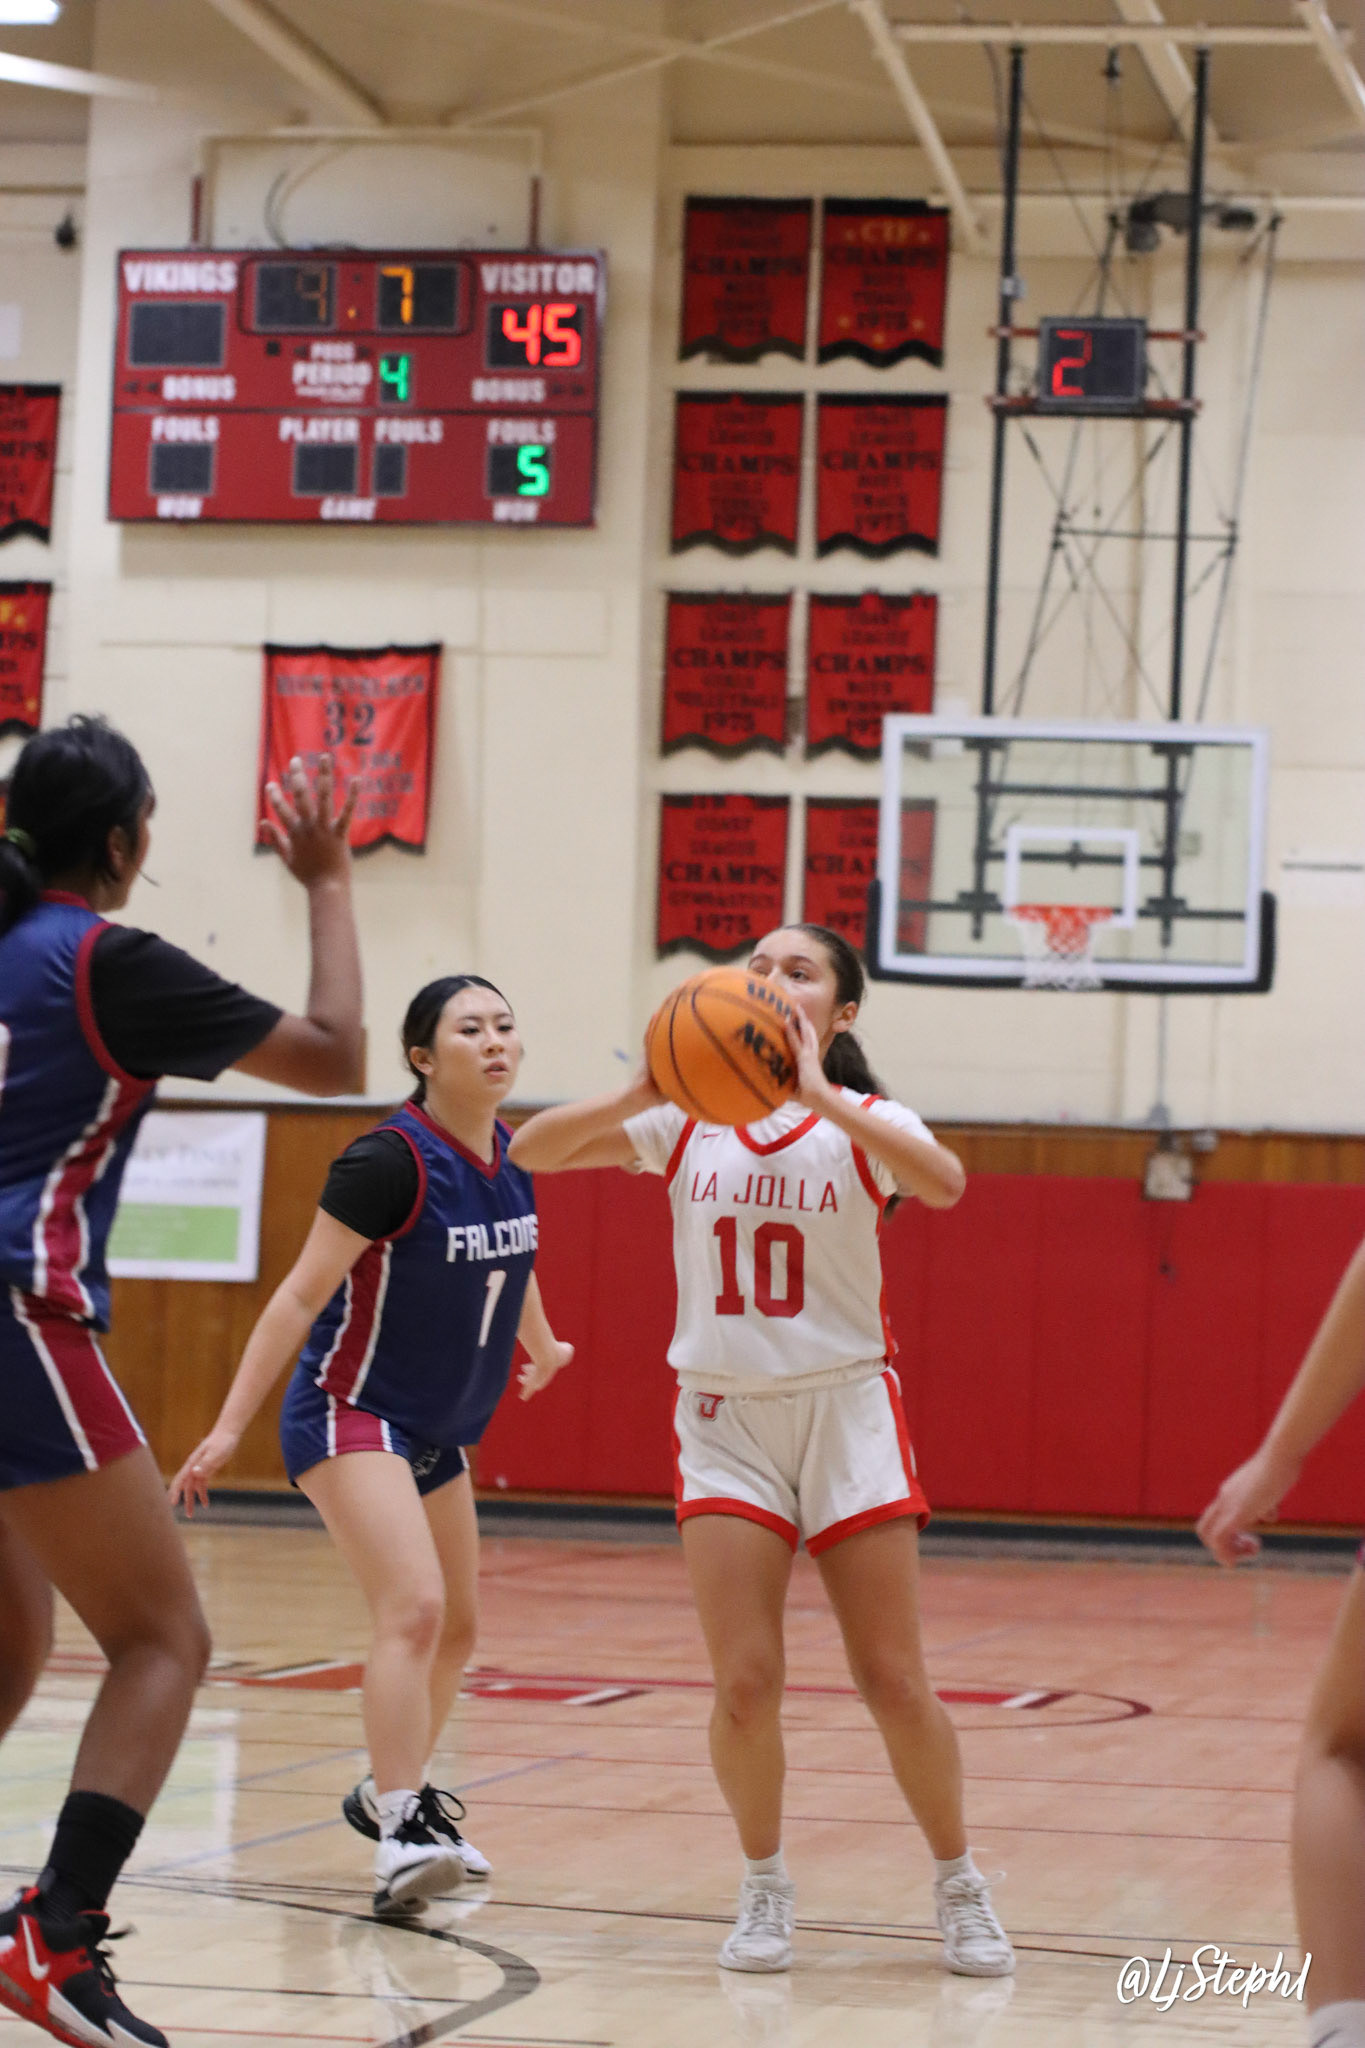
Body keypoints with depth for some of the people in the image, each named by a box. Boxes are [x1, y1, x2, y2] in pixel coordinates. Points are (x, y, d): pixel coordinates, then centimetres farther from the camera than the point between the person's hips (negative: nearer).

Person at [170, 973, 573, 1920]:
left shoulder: (514, 1157, 1)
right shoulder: (392, 1161, -20)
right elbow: (301, 1294, -19)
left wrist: (541, 1344, 41)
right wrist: (230, 1427, -22)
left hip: (441, 1431, 9)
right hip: (351, 1413, -9)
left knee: (455, 1630, 19)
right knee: (413, 1607, -26)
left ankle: (392, 1793, 40)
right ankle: (401, 1840, -30)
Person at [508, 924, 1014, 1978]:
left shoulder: (865, 1124, -5)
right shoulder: (687, 1122, 2)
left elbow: (943, 1181, -28)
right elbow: (534, 1150, -6)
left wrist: (819, 1093, -37)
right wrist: (638, 1096, -24)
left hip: (847, 1410, -1)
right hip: (726, 1419, 1)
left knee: (895, 1685, -2)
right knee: (746, 1685, -7)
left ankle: (960, 1884, 17)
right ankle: (766, 1890, 14)